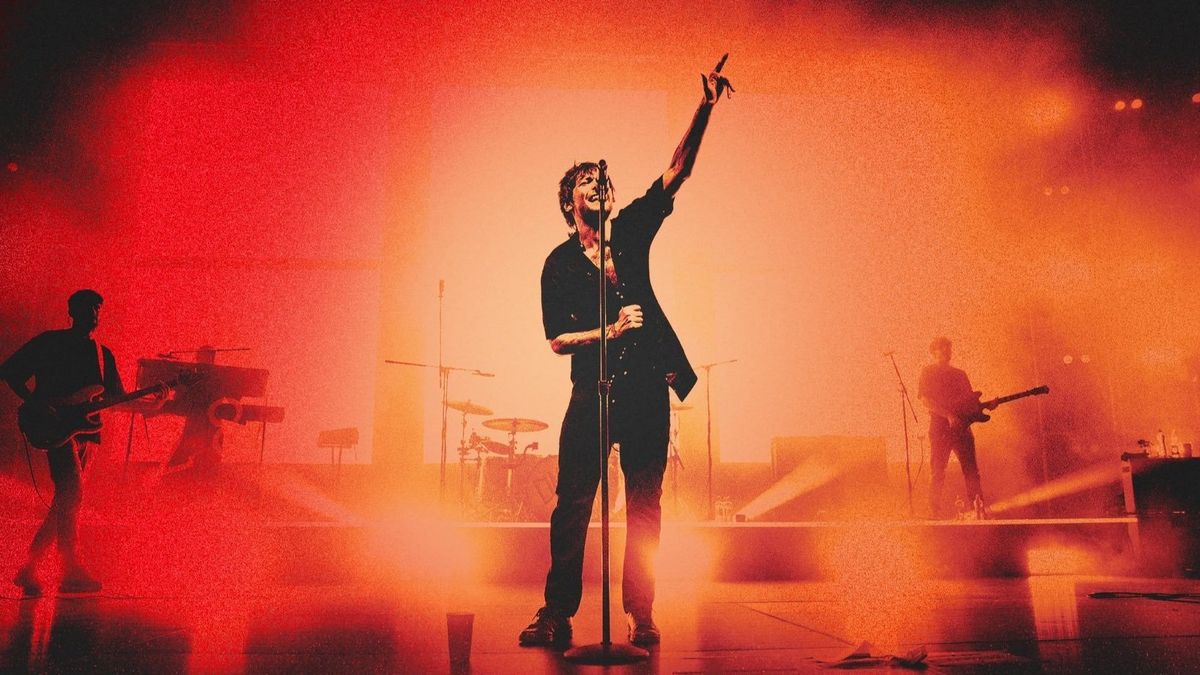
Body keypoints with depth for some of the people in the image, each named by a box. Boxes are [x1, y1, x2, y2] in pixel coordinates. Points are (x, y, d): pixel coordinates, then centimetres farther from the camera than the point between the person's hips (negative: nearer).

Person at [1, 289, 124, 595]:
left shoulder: (103, 354, 19)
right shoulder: (50, 342, 3)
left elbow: (117, 398, 17)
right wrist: (36, 404, -11)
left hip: (83, 431, 6)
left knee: (65, 500, 5)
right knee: (72, 490, -21)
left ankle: (29, 568, 15)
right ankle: (72, 571, -22)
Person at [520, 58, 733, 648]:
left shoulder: (631, 231, 11)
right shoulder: (559, 263, 6)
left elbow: (675, 172, 4)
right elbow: (557, 340, 1)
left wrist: (705, 108, -3)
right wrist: (611, 330, -11)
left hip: (647, 388, 2)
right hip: (592, 392, -2)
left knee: (644, 507, 5)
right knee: (572, 504, -3)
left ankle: (640, 612, 14)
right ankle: (557, 614, 6)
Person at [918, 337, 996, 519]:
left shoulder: (960, 374, 22)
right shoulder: (928, 372, 5)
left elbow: (971, 402, 21)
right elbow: (925, 400, -6)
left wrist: (986, 405, 0)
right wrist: (949, 415, -16)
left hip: (962, 427, 5)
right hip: (940, 427, -5)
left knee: (971, 471, 1)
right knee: (937, 471, -6)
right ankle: (936, 513, -2)